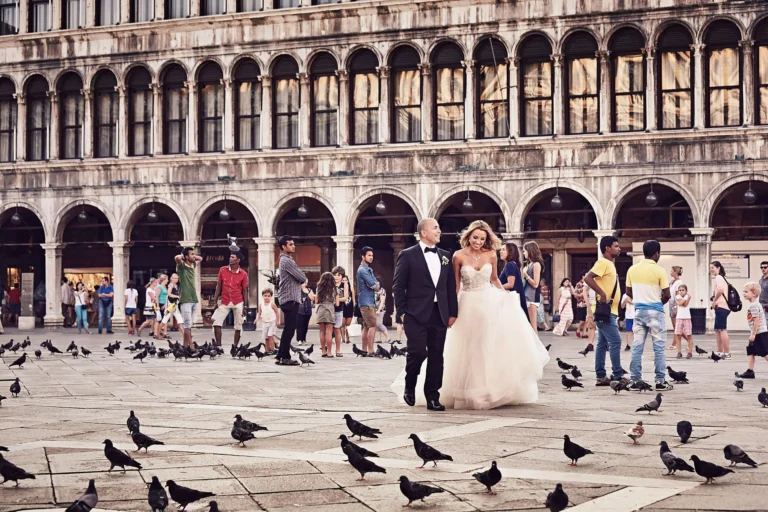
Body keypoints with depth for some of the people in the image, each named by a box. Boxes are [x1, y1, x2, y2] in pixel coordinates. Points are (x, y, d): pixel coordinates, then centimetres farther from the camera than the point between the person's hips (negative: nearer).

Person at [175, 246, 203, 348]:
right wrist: (182, 256, -7)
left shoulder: (193, 265, 13)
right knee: (188, 324, -8)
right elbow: (177, 258, -29)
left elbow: (200, 259, 32)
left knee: (189, 324, 11)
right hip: (185, 300, -8)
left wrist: (193, 257, 14)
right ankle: (190, 346, -9)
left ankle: (186, 346, 17)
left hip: (194, 299, 8)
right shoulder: (182, 265, -8)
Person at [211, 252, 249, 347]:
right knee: (216, 323, -10)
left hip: (238, 303, -1)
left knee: (238, 326, 2)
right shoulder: (222, 270, 2)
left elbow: (245, 291, 3)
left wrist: (245, 306, -2)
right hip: (224, 303, 1)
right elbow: (218, 286, 6)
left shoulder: (243, 274, -2)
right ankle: (218, 346, -4)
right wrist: (215, 301, 1)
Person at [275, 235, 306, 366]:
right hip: (290, 299, -10)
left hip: (289, 299, 10)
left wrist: (300, 277, 2)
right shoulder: (287, 261, -13)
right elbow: (302, 278, -14)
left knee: (288, 330, 12)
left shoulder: (285, 260, 20)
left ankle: (281, 357, 14)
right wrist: (302, 276, 6)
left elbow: (297, 278, 22)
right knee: (289, 330, -9)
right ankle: (285, 357, -9)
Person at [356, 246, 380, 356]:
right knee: (372, 326, -14)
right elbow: (373, 285, -17)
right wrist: (375, 285, 3)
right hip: (366, 302, -10)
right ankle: (370, 351, -17)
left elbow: (377, 286, 12)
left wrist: (374, 285, -8)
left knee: (366, 327, 10)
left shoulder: (369, 270, 19)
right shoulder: (362, 270, -12)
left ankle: (364, 350, 13)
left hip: (370, 302, 10)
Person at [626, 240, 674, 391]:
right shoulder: (659, 271, -10)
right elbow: (666, 295, -8)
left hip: (639, 310, 4)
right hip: (655, 311, -4)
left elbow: (628, 292, 9)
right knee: (659, 347, 1)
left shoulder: (632, 269, 3)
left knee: (637, 347, 6)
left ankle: (635, 381, 6)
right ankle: (660, 381, 1)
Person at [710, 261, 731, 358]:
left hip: (720, 307, -10)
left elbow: (720, 290, -26)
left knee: (722, 330, -7)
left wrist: (714, 301, -16)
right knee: (717, 330, 15)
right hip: (723, 307, 10)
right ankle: (720, 352, 20)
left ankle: (727, 353, -6)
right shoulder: (722, 277, 20)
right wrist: (715, 300, 9)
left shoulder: (718, 277, -9)